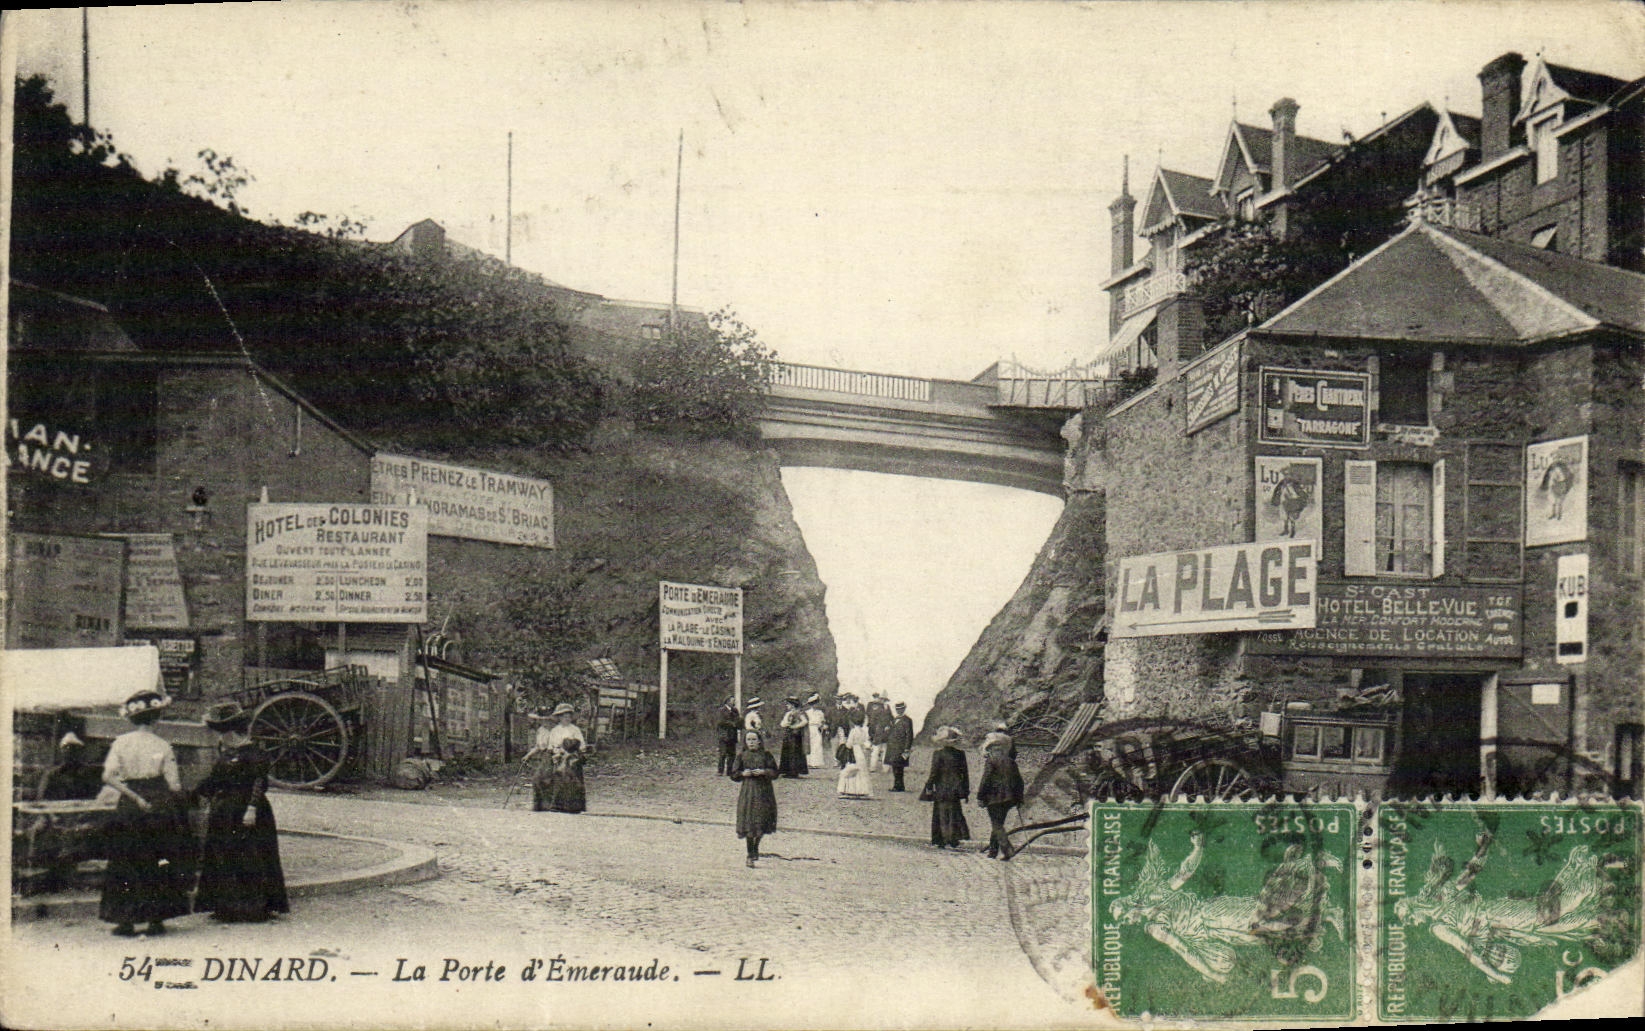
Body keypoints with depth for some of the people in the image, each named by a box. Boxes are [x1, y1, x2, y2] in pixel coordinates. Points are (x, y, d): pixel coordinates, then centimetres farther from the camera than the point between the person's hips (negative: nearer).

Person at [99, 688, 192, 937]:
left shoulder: (121, 743, 1)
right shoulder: (162, 746, -3)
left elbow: (108, 776, -9)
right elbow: (173, 785, -6)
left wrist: (135, 797, -7)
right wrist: (179, 787, 16)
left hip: (128, 809, 1)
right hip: (160, 809, -1)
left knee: (125, 864, 8)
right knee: (159, 864, 7)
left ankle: (126, 920, 5)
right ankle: (156, 918, 7)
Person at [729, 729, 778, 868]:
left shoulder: (766, 755, 4)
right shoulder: (742, 756, 4)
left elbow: (774, 771, 1)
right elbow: (734, 774, 7)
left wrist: (763, 772, -15)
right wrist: (743, 773, -11)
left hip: (764, 791, 1)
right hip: (748, 792, -1)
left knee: (763, 822, 4)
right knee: (749, 824, -4)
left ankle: (756, 846, 30)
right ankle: (750, 854, 4)